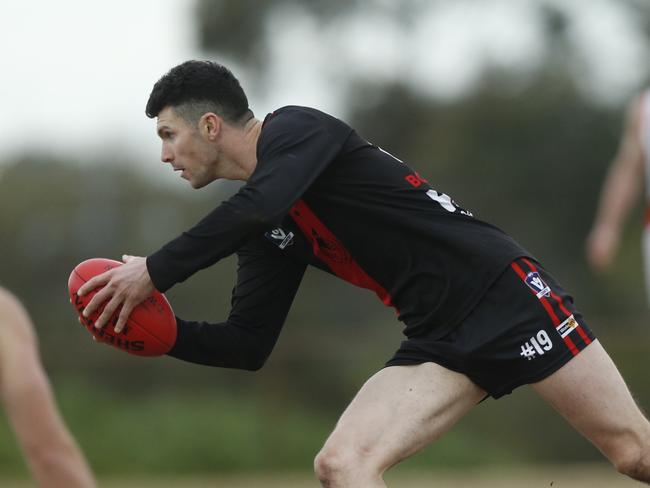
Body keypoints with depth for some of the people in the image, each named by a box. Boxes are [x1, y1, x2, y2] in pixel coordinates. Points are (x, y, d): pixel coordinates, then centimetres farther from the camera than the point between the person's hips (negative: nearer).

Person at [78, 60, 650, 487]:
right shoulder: (265, 232, 14)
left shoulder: (294, 128, -8)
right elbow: (247, 346, 14)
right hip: (439, 342, 7)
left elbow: (256, 207, -28)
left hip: (504, 291, -7)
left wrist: (154, 272, -21)